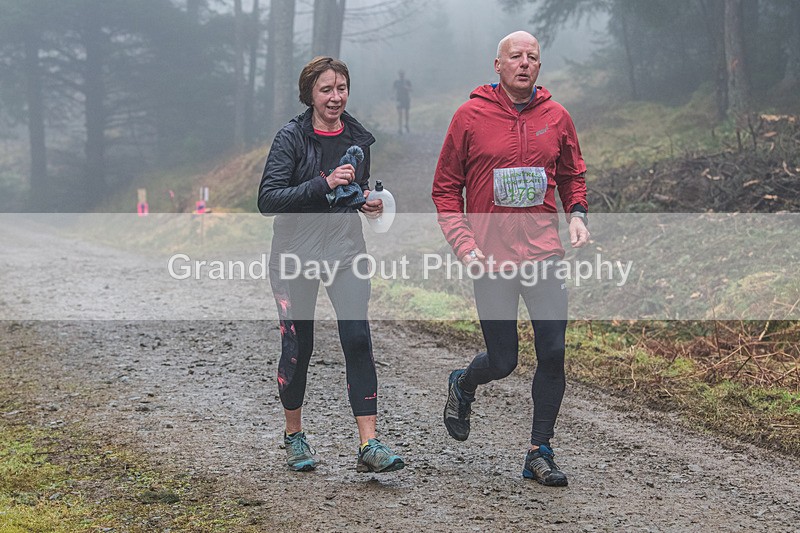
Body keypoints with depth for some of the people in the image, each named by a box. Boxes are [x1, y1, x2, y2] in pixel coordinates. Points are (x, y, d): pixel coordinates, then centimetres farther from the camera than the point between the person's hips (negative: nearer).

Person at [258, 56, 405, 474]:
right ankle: (294, 436, 27)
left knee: (357, 338, -12)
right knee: (297, 345, 4)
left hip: (345, 247, 3)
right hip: (296, 251, -3)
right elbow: (267, 199, -17)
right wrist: (323, 184, -25)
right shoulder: (291, 137, -9)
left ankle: (369, 446, -14)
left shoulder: (358, 138, 6)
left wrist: (368, 201, 1)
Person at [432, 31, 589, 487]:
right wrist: (464, 244, -8)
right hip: (491, 260, -2)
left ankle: (540, 452, 11)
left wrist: (577, 215, 0)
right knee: (503, 361, 3)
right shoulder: (471, 116, -2)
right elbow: (446, 188, 3)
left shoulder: (556, 117, 6)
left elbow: (573, 176, 20)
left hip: (545, 255, 3)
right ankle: (462, 386, 38)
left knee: (553, 354, -3)